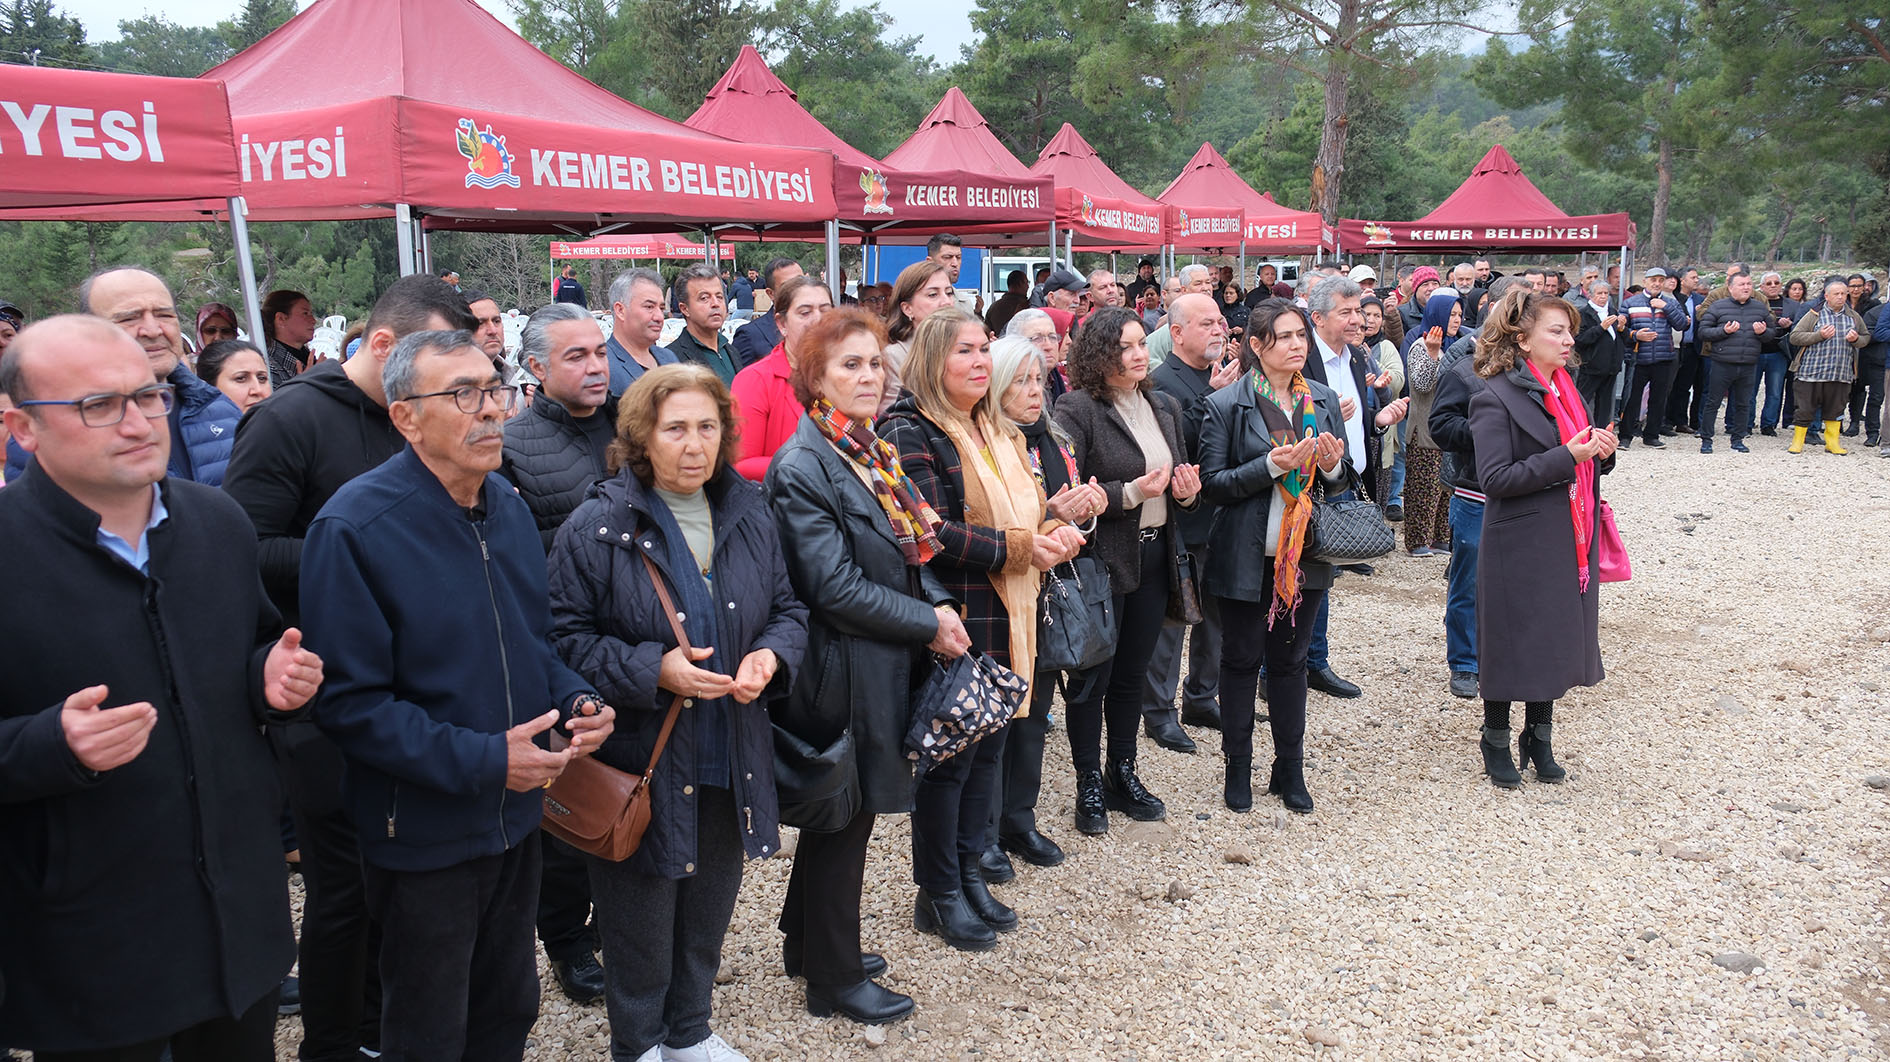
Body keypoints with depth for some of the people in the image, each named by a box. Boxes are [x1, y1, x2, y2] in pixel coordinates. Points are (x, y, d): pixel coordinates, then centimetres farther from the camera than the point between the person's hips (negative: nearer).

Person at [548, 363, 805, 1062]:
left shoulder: (749, 514, 4)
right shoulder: (596, 527, -11)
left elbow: (788, 610, 11)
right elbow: (566, 638, -11)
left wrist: (771, 655, -11)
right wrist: (653, 670, -23)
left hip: (732, 763, 5)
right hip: (644, 763, -5)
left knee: (710, 907, 20)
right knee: (642, 917, 10)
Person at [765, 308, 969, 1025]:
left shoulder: (872, 450, 9)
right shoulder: (802, 467, -18)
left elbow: (911, 550, 16)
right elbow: (836, 589, -23)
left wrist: (939, 603, -2)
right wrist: (929, 624, -16)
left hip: (887, 664, 9)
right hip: (844, 674, -9)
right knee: (844, 820, 6)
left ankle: (810, 945, 39)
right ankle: (835, 980, 24)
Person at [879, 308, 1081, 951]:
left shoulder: (997, 431, 14)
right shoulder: (910, 430, -13)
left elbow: (1029, 511, 20)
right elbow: (933, 533, -21)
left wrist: (1054, 532, -3)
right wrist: (1020, 548, -18)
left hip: (1007, 619, 8)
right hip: (953, 623, -8)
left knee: (988, 749, 15)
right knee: (948, 756, 3)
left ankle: (969, 873, 31)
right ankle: (937, 896, 19)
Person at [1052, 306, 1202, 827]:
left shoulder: (1164, 405, 10)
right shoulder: (1077, 409, -13)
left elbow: (1181, 473, 20)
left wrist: (1188, 489, -2)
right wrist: (1131, 492, -23)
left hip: (1154, 556, 7)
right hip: (1102, 561, -6)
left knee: (1132, 674, 16)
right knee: (1094, 677, 5)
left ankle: (1123, 775, 30)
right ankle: (1089, 784, 18)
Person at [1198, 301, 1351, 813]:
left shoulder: (1323, 400, 8)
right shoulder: (1225, 404, -6)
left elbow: (1343, 478, 14)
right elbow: (1213, 482, -10)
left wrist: (1333, 465, -9)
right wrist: (1270, 466, -22)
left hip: (1305, 555, 4)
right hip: (1246, 556, -4)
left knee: (1290, 660, 13)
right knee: (1242, 661, 7)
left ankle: (1290, 771, 24)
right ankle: (1238, 770, 21)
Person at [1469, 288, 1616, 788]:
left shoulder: (1567, 391, 12)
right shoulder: (1496, 398, -14)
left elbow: (1585, 462, 19)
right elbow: (1495, 478, -21)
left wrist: (1602, 452, -4)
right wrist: (1567, 456, -23)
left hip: (1569, 542, 8)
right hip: (1520, 546, -7)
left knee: (1558, 640, 14)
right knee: (1511, 643, 3)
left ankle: (1539, 737, 30)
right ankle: (1495, 740, 22)